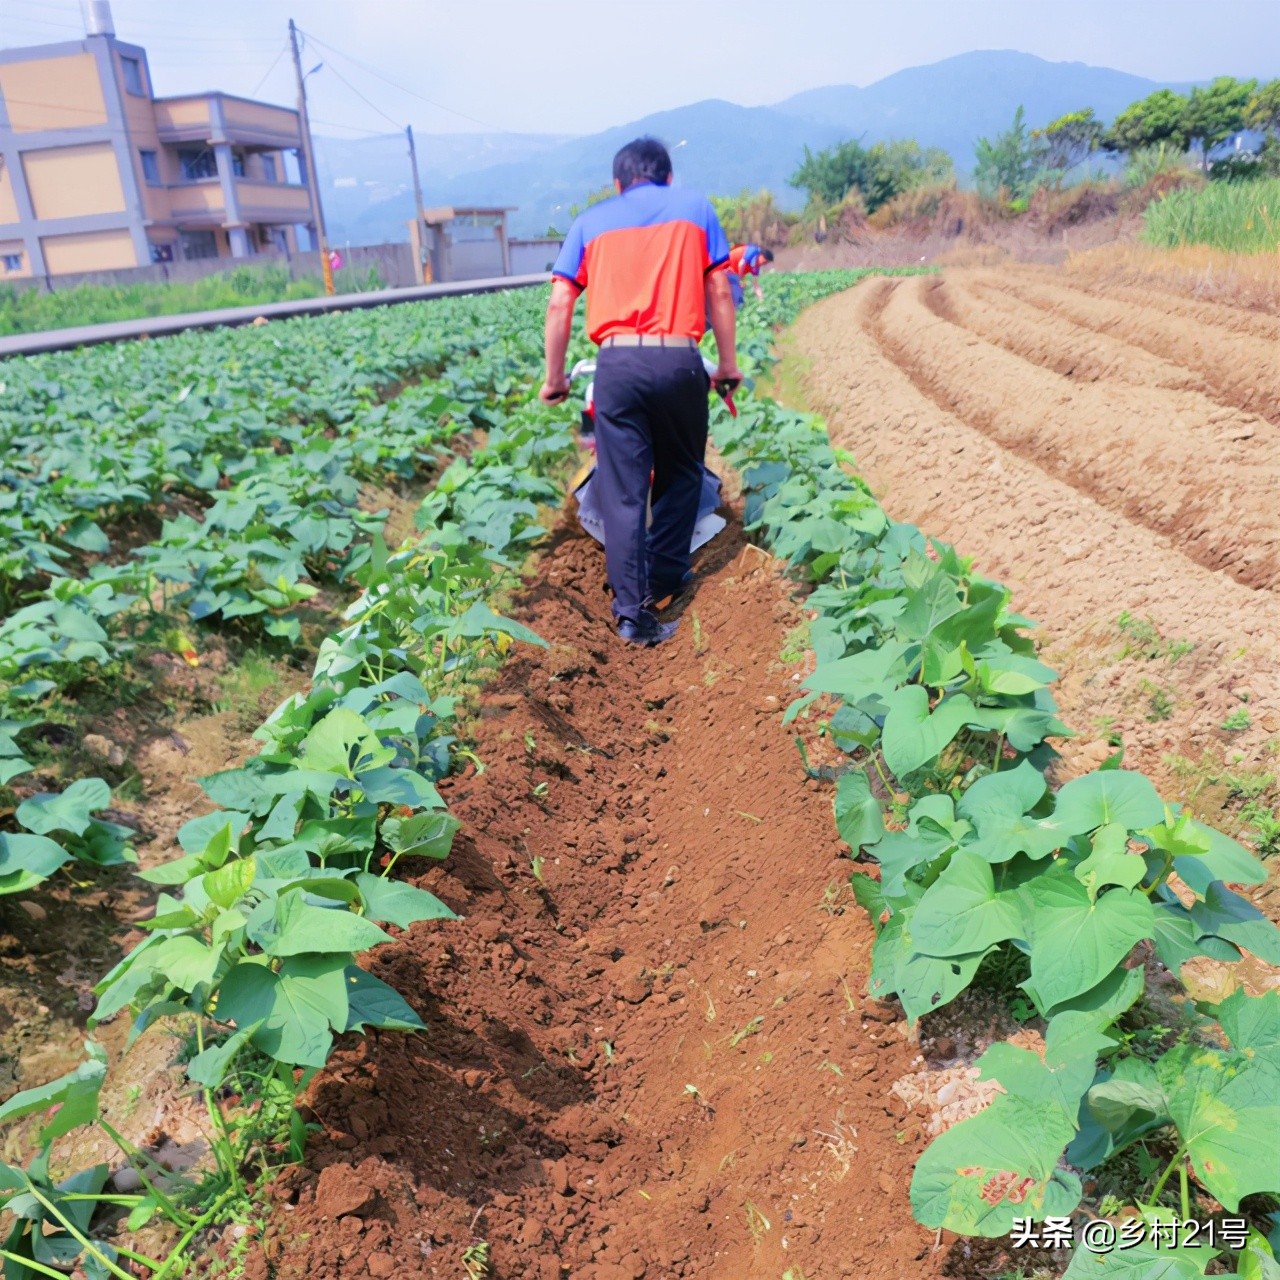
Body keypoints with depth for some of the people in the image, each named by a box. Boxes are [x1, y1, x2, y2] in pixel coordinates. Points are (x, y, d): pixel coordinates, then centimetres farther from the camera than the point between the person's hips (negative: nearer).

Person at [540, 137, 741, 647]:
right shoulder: (695, 207, 17)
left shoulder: (591, 220, 17)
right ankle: (664, 576, 29)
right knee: (681, 472, 20)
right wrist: (728, 363, 17)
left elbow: (559, 305, 8)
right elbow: (719, 293, 10)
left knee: (622, 489, 1)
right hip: (678, 360, 0)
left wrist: (554, 378, 14)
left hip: (617, 362, 0)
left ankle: (632, 609, -3)